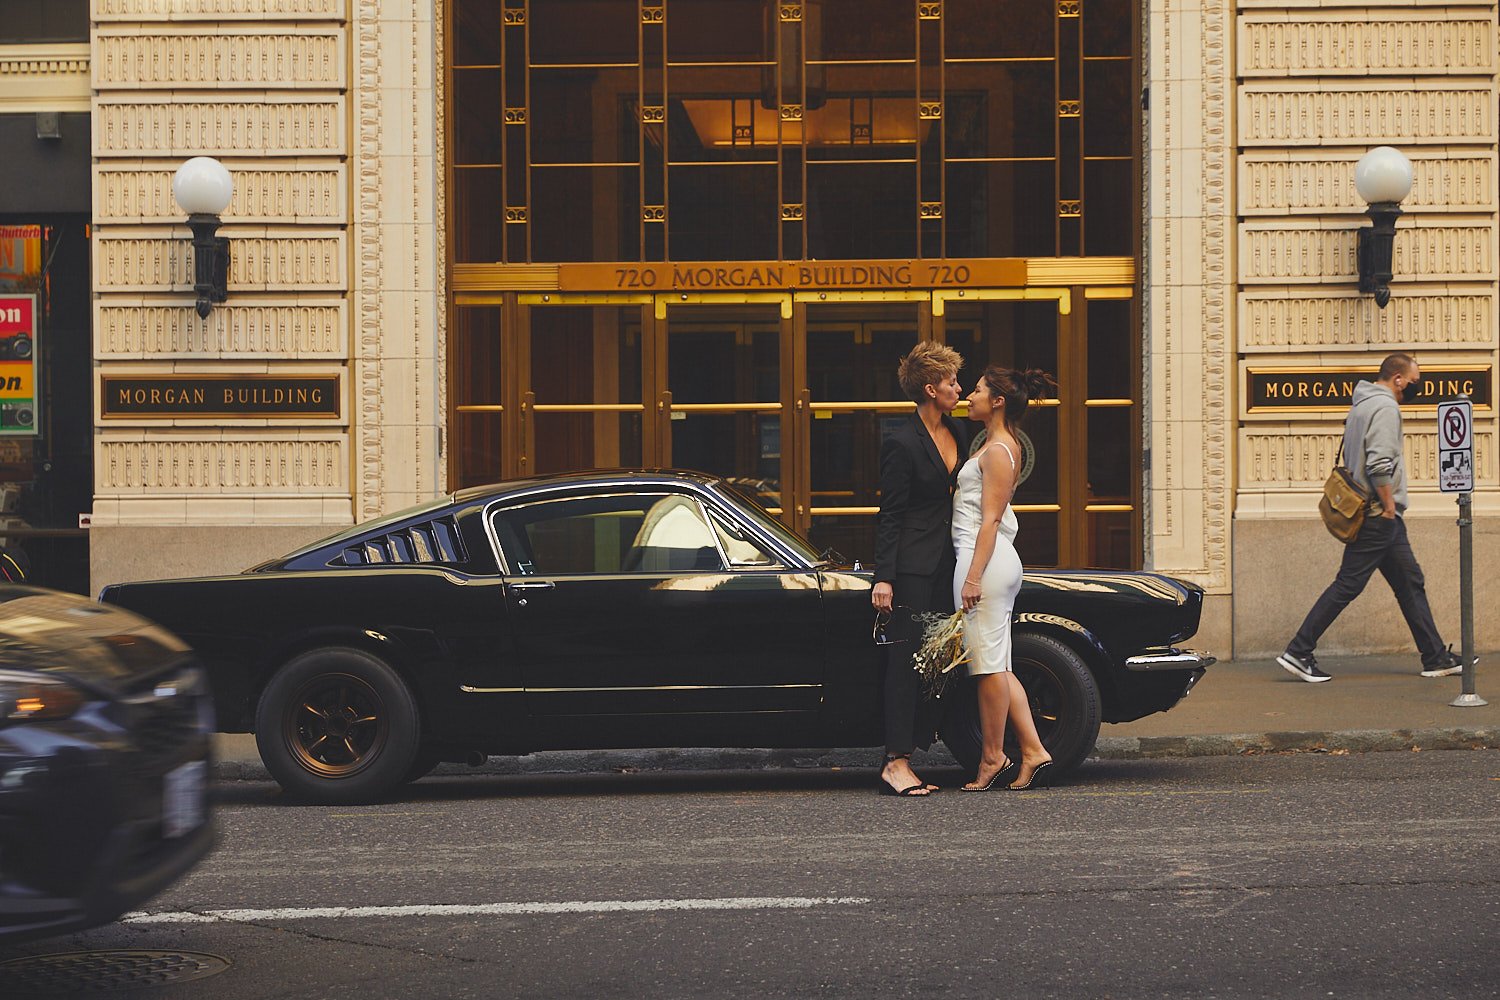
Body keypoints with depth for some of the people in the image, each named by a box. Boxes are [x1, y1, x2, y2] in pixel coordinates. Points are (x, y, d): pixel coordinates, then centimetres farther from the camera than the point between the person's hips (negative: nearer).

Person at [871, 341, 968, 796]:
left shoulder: (956, 433, 12)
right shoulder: (901, 443, -11)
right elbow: (890, 515, -11)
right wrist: (884, 579, -16)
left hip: (945, 566, 8)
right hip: (913, 566, -8)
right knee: (905, 660, -8)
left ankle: (903, 759, 10)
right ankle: (895, 763, -8)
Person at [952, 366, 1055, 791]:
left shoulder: (997, 450, -11)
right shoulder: (1004, 446, 19)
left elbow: (990, 519, -17)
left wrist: (973, 576, -20)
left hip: (985, 558, -10)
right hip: (1000, 561, 10)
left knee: (988, 664, -4)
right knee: (998, 666, 10)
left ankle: (992, 758, 2)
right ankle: (1032, 750, 8)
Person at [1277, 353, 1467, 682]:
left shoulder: (1360, 406, 17)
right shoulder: (1385, 407, -14)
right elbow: (1379, 463, -25)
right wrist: (1389, 504, -16)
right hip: (1379, 516, -11)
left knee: (1411, 583, 12)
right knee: (1348, 585, -7)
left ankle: (1435, 658, 15)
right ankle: (1298, 652, -5)